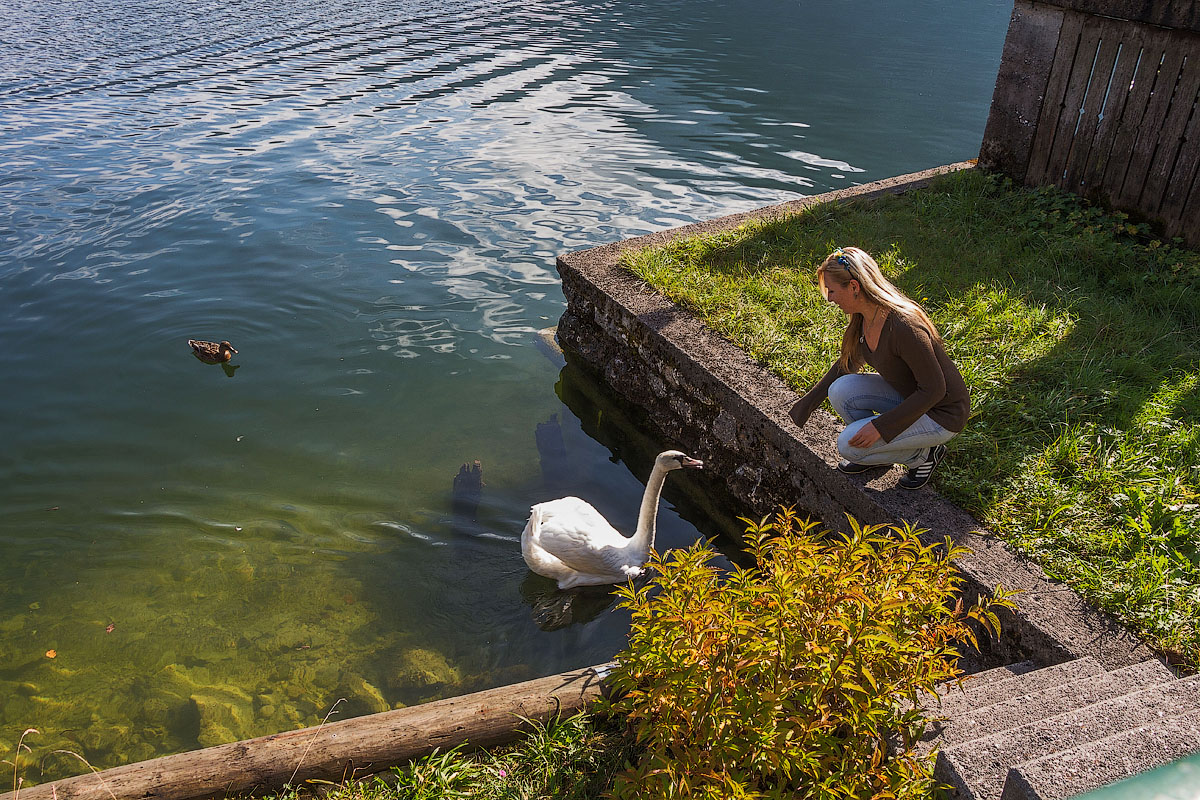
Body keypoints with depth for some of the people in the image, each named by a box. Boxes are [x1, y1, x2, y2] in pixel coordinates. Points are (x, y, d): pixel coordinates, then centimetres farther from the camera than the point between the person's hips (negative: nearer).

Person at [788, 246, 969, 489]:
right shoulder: (862, 317, -7)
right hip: (907, 395, 8)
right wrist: (808, 401, 12)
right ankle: (872, 453, 10)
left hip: (941, 414, -8)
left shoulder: (904, 326, -33)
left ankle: (924, 453, 4)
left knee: (849, 444, -17)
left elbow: (934, 389, -26)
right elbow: (849, 362, 11)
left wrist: (880, 426, -26)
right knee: (841, 389, -13)